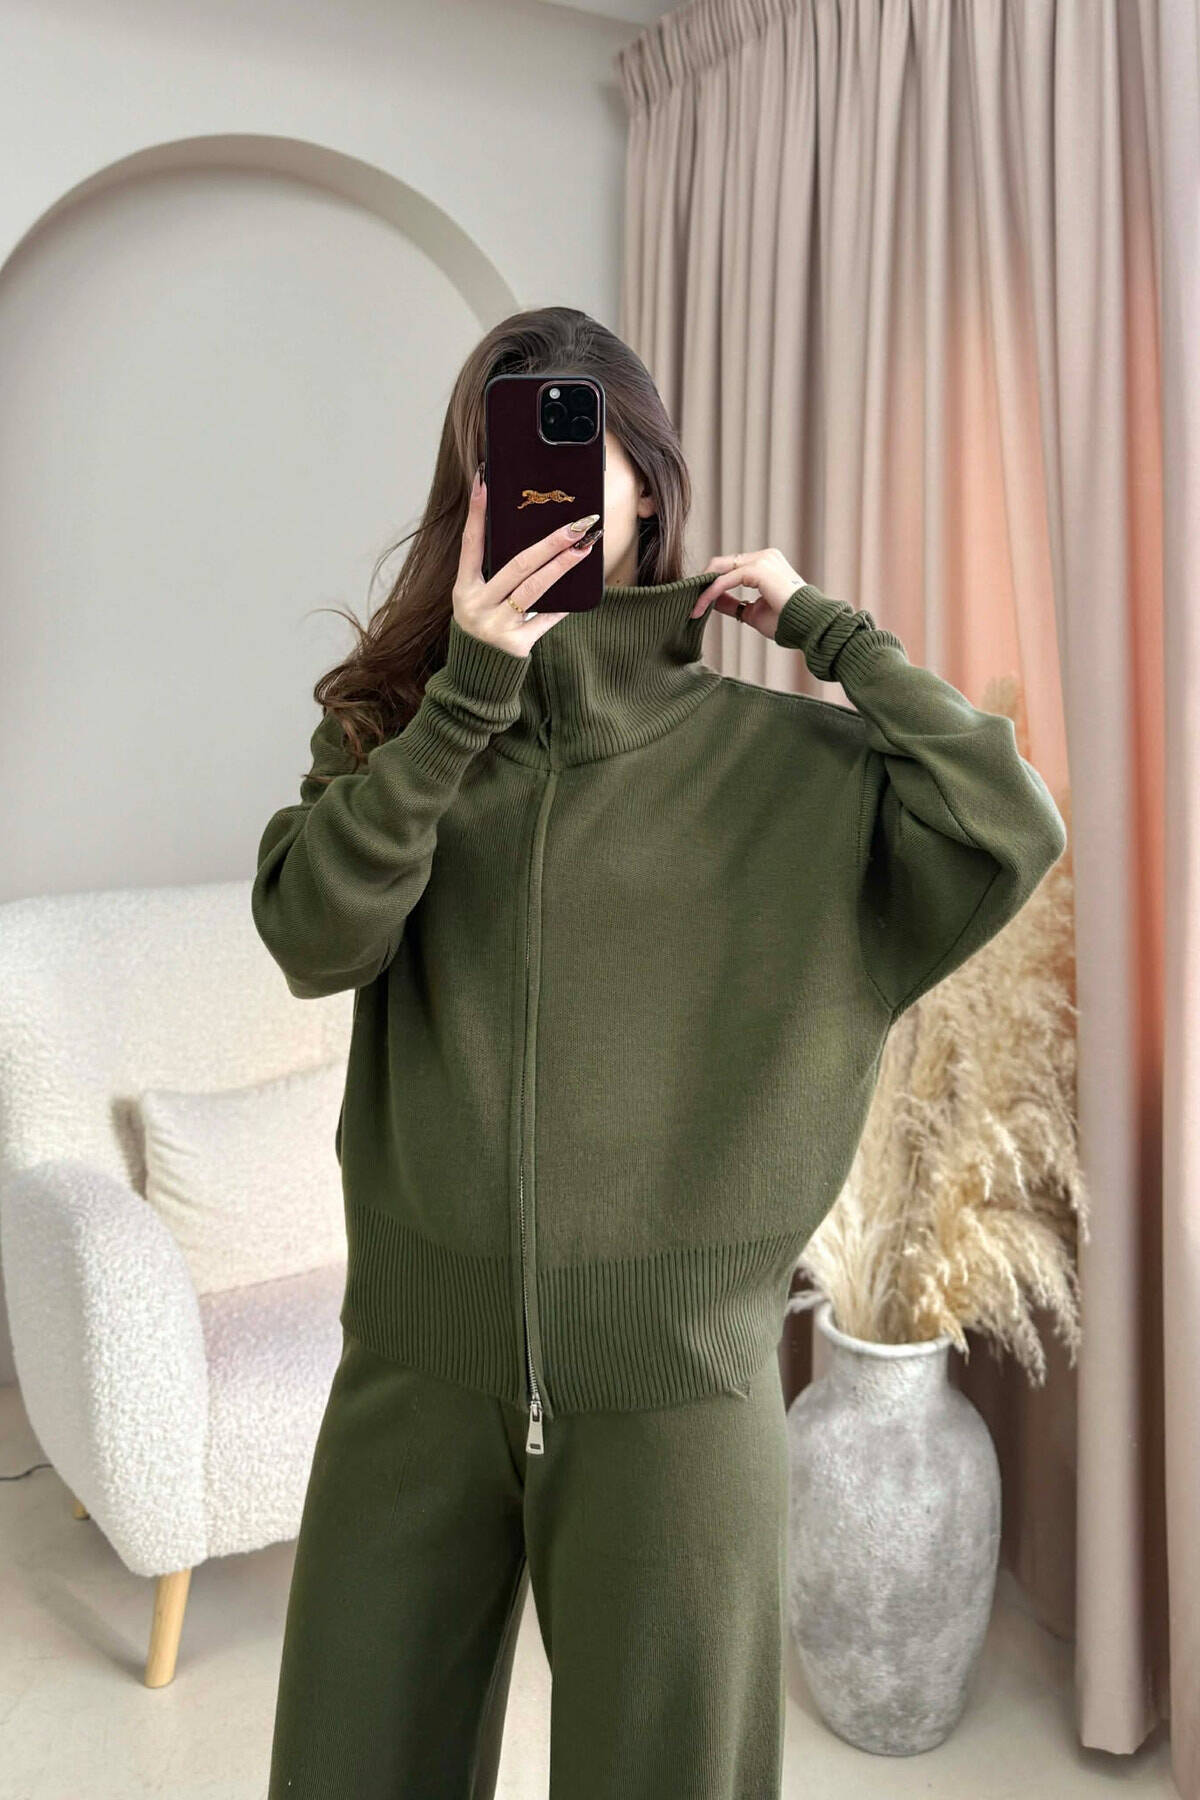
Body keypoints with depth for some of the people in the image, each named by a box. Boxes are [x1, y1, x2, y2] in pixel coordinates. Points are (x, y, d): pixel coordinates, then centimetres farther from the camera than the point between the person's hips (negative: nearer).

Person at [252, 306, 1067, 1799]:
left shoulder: (770, 755, -2)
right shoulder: (392, 721, 4)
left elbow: (1012, 834, -14)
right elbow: (313, 936, -12)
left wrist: (825, 627, -6)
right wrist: (469, 690, -18)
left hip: (672, 1364, -2)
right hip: (420, 1353, 2)